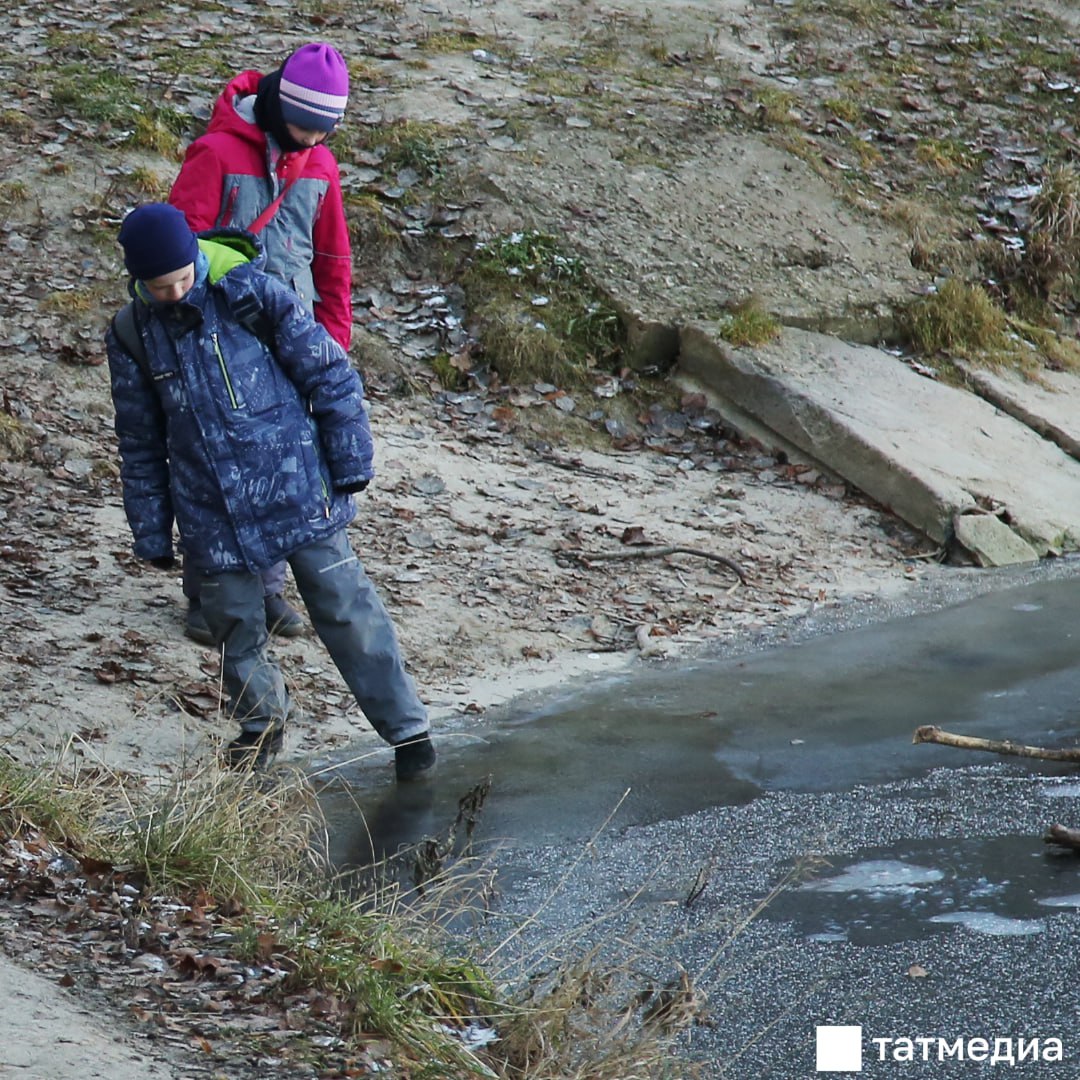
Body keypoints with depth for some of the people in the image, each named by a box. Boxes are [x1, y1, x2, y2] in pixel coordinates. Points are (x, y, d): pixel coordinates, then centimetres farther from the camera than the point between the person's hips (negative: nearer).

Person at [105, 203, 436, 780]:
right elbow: (141, 442, 10)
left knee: (346, 610, 0)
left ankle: (406, 728, 11)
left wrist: (350, 463, -4)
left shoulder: (252, 292, -11)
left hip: (295, 488, -3)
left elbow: (329, 374, -4)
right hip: (212, 513, 3)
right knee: (234, 623, 8)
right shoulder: (133, 334, -1)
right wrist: (151, 530, 11)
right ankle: (261, 724, 32)